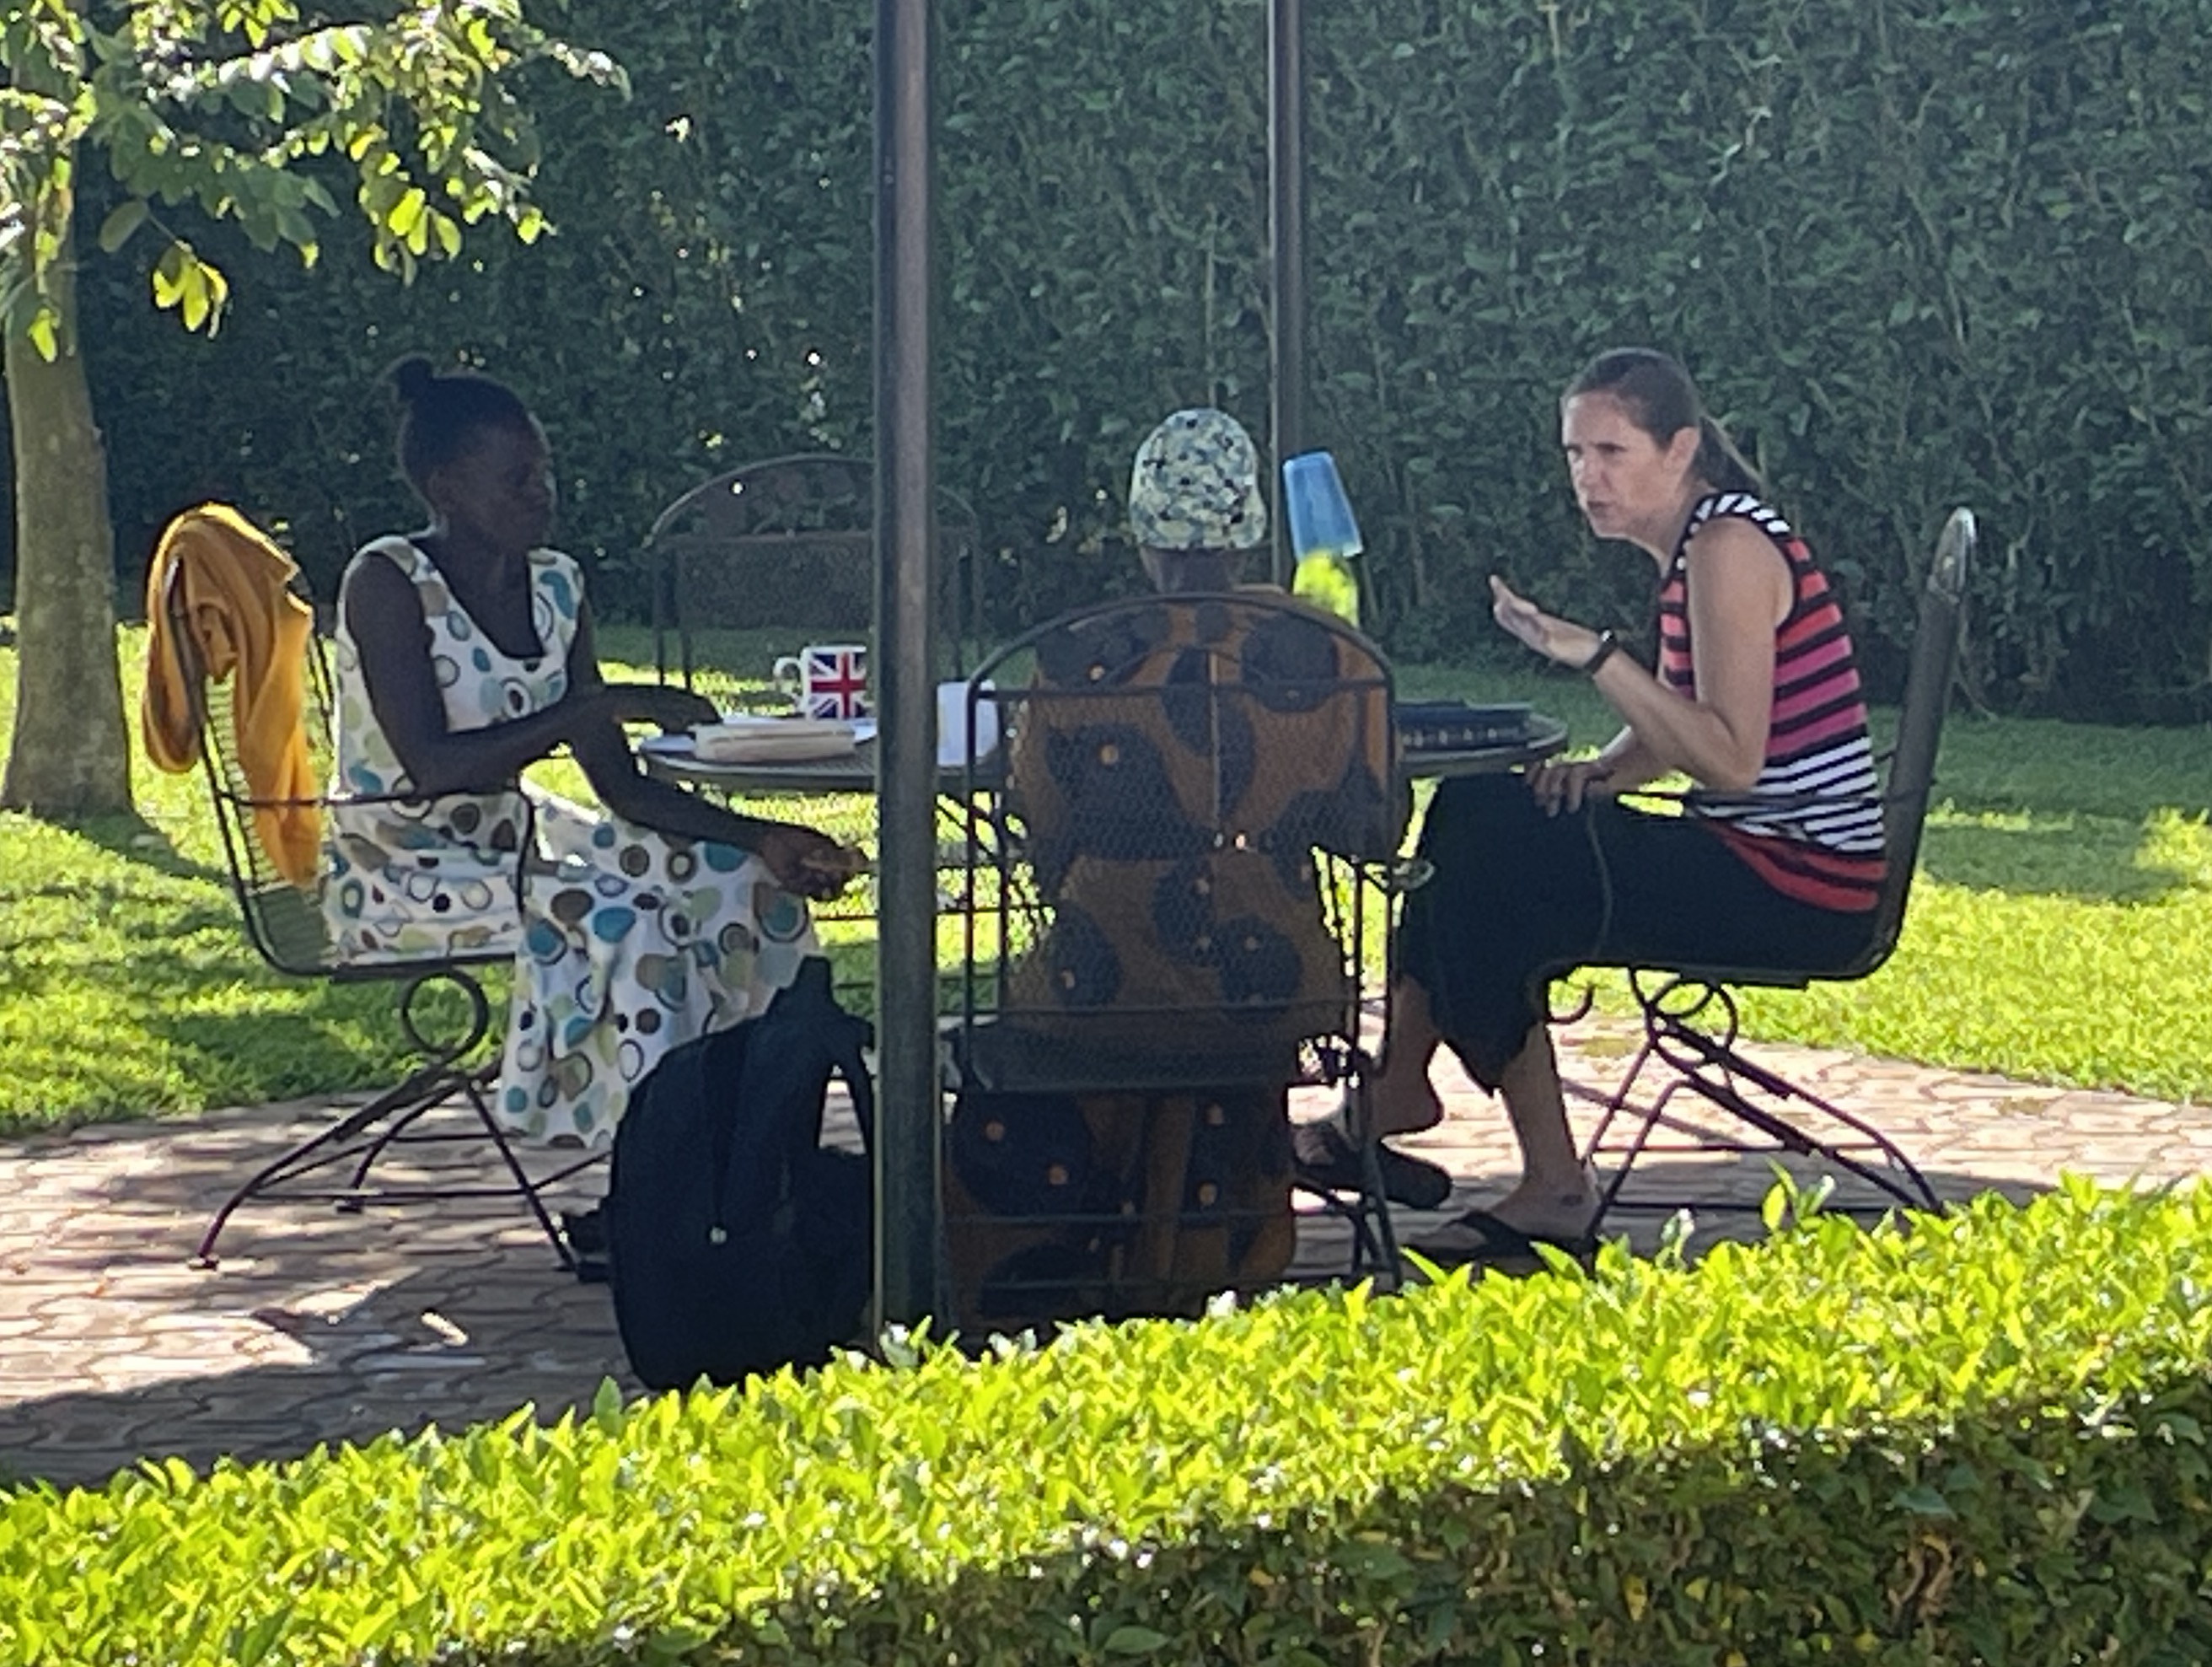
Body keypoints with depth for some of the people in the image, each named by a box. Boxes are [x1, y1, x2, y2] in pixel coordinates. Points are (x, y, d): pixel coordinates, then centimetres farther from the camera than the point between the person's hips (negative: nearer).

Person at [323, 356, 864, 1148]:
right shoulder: (388, 583, -15)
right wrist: (598, 707, -27)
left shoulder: (555, 587, 4)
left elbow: (621, 786, 3)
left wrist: (760, 839, -10)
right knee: (618, 917, -29)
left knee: (742, 881, -6)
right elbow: (432, 767, -26)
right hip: (403, 874, -7)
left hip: (512, 840, 8)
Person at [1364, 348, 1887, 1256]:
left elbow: (1732, 760, -25)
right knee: (1472, 815, 5)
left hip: (1798, 885, -10)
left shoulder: (1730, 545, -16)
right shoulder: (1698, 543, 14)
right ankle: (1396, 1088, 3)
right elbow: (1671, 731, 21)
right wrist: (1599, 769, 1)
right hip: (1751, 857, 10)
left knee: (1492, 874, -14)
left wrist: (1597, 656, -28)